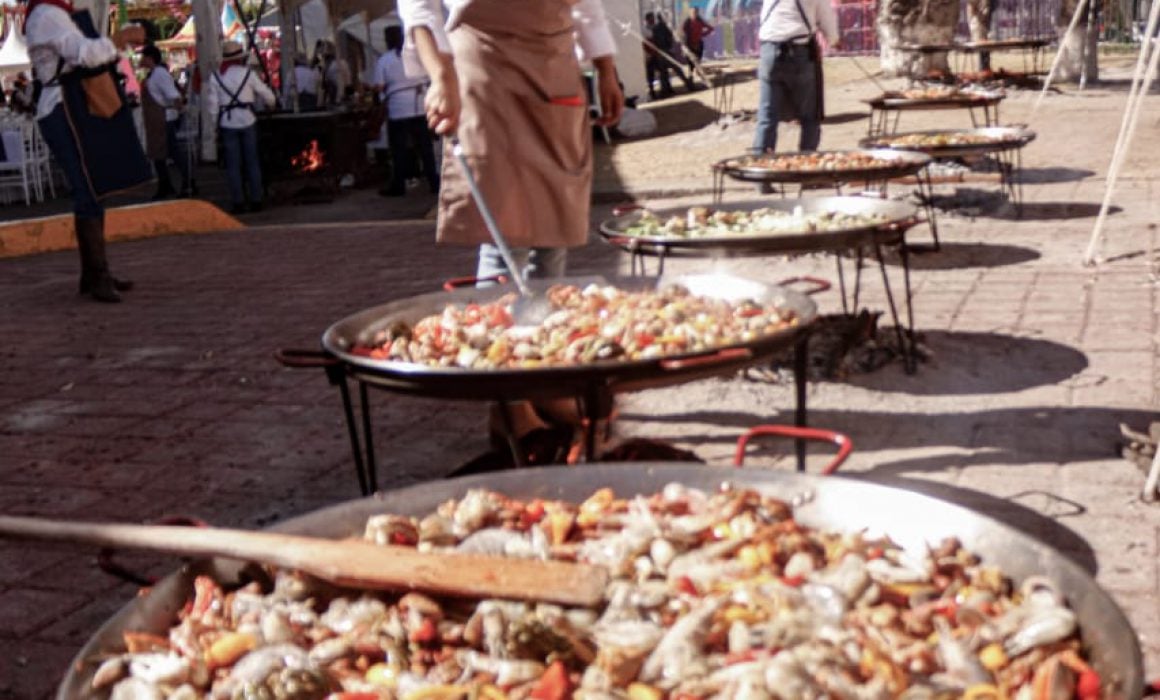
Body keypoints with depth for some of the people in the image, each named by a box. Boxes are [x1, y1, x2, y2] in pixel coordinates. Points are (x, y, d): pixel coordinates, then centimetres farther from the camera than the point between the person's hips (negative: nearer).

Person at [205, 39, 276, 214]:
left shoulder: (215, 77, 1)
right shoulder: (248, 73, -4)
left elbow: (212, 104, -1)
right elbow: (266, 95, 1)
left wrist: (216, 124, 8)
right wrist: (270, 104, 22)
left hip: (227, 124, 1)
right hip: (247, 121, -1)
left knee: (233, 164, 4)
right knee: (252, 162, 6)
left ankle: (238, 202, 3)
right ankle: (256, 201, 7)